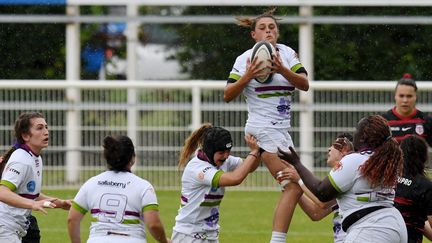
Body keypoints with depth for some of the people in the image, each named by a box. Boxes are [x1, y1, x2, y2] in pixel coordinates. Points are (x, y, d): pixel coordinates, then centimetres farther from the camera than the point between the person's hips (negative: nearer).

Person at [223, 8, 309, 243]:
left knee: (293, 186, 13)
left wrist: (283, 70, -22)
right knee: (293, 187, -16)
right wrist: (246, 77, -22)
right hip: (264, 128, -7)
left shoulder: (287, 53, 6)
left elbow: (304, 84, -6)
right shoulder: (246, 59, -5)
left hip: (281, 130, 7)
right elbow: (228, 95, -6)